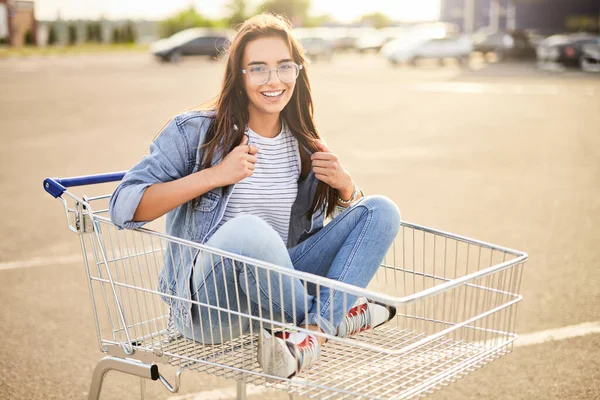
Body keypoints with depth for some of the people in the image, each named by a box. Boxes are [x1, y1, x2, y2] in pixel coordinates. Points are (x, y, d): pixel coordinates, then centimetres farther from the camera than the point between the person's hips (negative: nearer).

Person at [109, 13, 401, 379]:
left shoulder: (305, 146, 8)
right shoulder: (194, 132, -6)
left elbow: (350, 212, 19)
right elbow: (124, 208, -14)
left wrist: (345, 185, -4)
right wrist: (214, 175, -22)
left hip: (277, 287, 6)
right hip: (209, 302, -5)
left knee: (381, 210, -7)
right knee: (248, 230, -39)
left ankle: (313, 333, -26)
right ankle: (334, 318, -13)